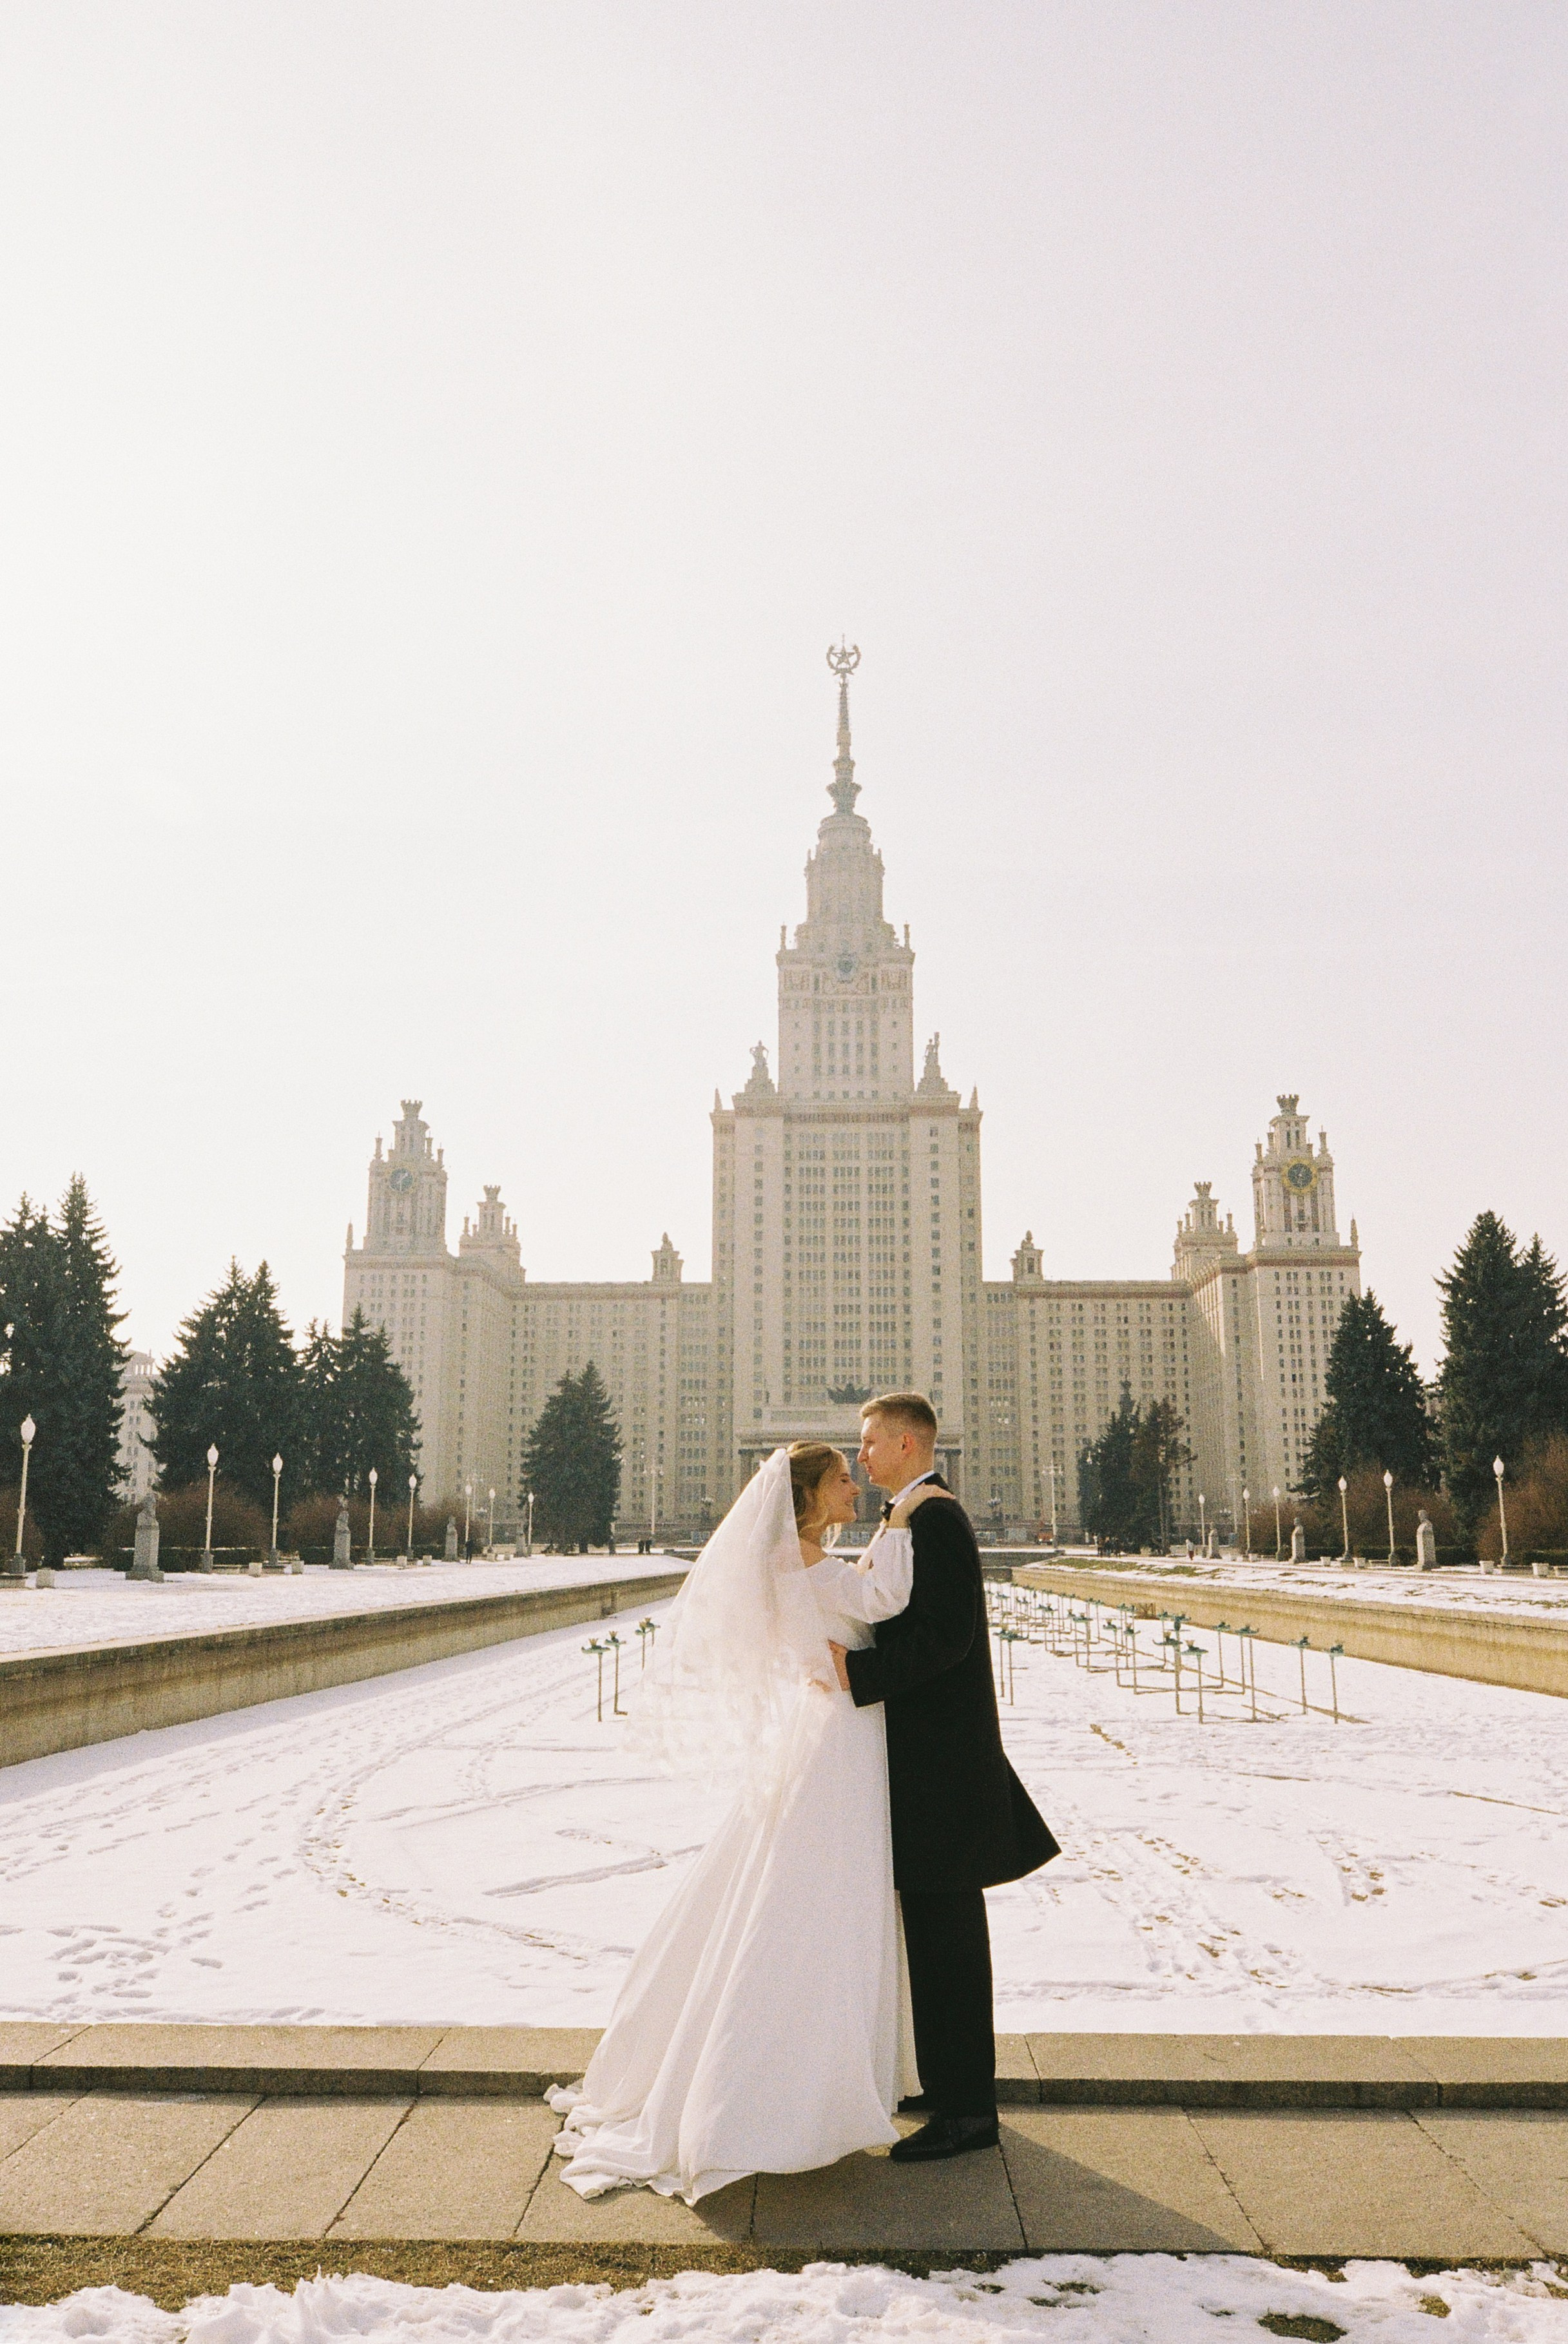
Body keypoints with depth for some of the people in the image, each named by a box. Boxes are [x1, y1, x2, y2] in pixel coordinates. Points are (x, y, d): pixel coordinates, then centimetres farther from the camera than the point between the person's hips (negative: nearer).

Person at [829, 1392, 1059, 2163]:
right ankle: (953, 2081, 30)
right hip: (930, 1751, 10)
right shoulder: (915, 1516, 15)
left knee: (945, 1932, -3)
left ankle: (966, 2110, 6)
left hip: (940, 1759, -10)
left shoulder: (933, 1516, -17)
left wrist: (860, 1673, -27)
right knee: (936, 1929, 18)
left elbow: (944, 1634, -25)